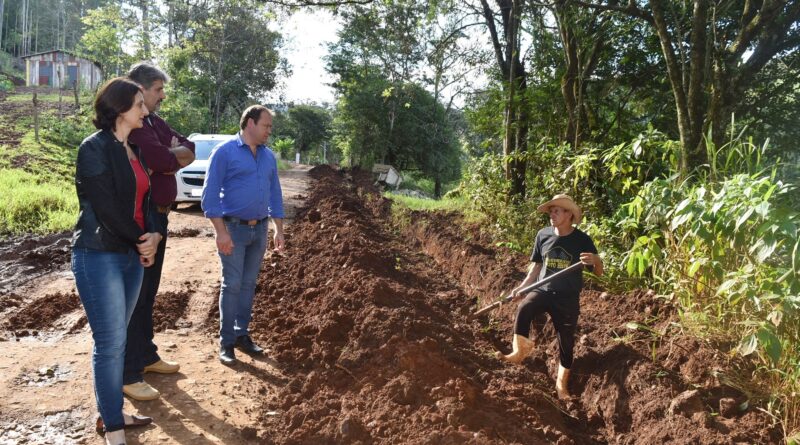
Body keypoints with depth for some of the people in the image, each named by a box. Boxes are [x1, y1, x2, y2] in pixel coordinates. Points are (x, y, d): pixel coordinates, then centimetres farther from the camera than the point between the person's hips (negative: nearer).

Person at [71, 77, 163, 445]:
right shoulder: (94, 148, -13)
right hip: (99, 257, -7)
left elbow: (144, 200, 11)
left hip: (132, 255, 8)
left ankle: (111, 413, 27)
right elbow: (106, 208, -18)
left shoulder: (134, 150, 11)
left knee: (115, 339, 15)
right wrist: (143, 241, -9)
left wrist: (152, 235, -7)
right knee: (111, 342, -3)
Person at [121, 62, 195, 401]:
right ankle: (128, 375, 4)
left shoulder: (155, 122, 14)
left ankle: (146, 356, 30)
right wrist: (177, 154, -4)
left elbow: (189, 150, 9)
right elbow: (163, 160, -25)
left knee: (148, 292, 17)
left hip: (158, 217, 9)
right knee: (133, 296, -4)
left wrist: (171, 156, -12)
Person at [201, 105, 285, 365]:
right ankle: (226, 341, 7)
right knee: (232, 285, -3)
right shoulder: (225, 152, -8)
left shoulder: (269, 157, 11)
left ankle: (242, 334, 22)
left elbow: (275, 195, 15)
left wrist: (279, 230, 10)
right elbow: (210, 195, -12)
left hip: (260, 229, 6)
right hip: (233, 228, -5)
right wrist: (221, 232, -18)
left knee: (249, 284, 11)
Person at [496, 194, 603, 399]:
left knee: (566, 342, 8)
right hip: (542, 290, 1)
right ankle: (520, 350, -16)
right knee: (523, 309, -32)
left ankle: (561, 383, 29)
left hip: (568, 298, -1)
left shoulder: (582, 240, -9)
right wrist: (522, 286, 1)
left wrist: (595, 260, -30)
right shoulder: (543, 235, -2)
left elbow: (599, 272, -6)